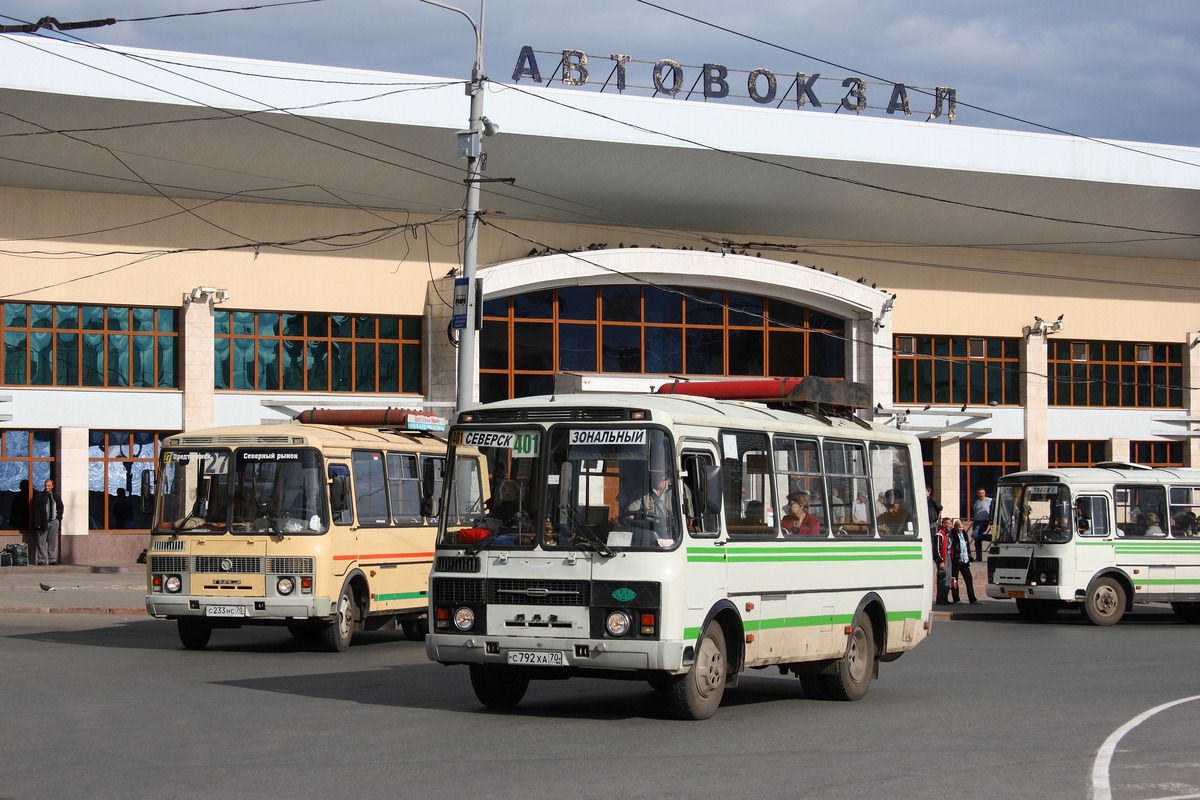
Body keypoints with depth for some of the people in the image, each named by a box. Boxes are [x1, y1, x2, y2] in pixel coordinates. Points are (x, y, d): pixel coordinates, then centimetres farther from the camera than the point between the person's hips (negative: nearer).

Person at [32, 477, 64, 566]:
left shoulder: (57, 496, 10)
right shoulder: (39, 496, 0)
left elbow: (60, 508, 20)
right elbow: (36, 511, -2)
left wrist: (58, 518, 5)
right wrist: (38, 523, -9)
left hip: (54, 522, 3)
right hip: (43, 522, -3)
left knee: (52, 542, 5)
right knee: (42, 542, -3)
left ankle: (52, 559, 9)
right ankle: (41, 560, 0)